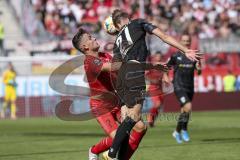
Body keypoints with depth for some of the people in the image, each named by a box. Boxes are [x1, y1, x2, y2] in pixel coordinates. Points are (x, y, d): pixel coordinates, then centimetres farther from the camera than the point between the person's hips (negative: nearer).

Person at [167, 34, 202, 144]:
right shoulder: (175, 56, -3)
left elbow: (199, 72, 8)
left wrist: (199, 69, -14)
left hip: (190, 88, 4)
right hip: (179, 88, -4)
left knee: (184, 111, 13)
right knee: (188, 107, -22)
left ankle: (177, 132, 33)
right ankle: (184, 130, -2)